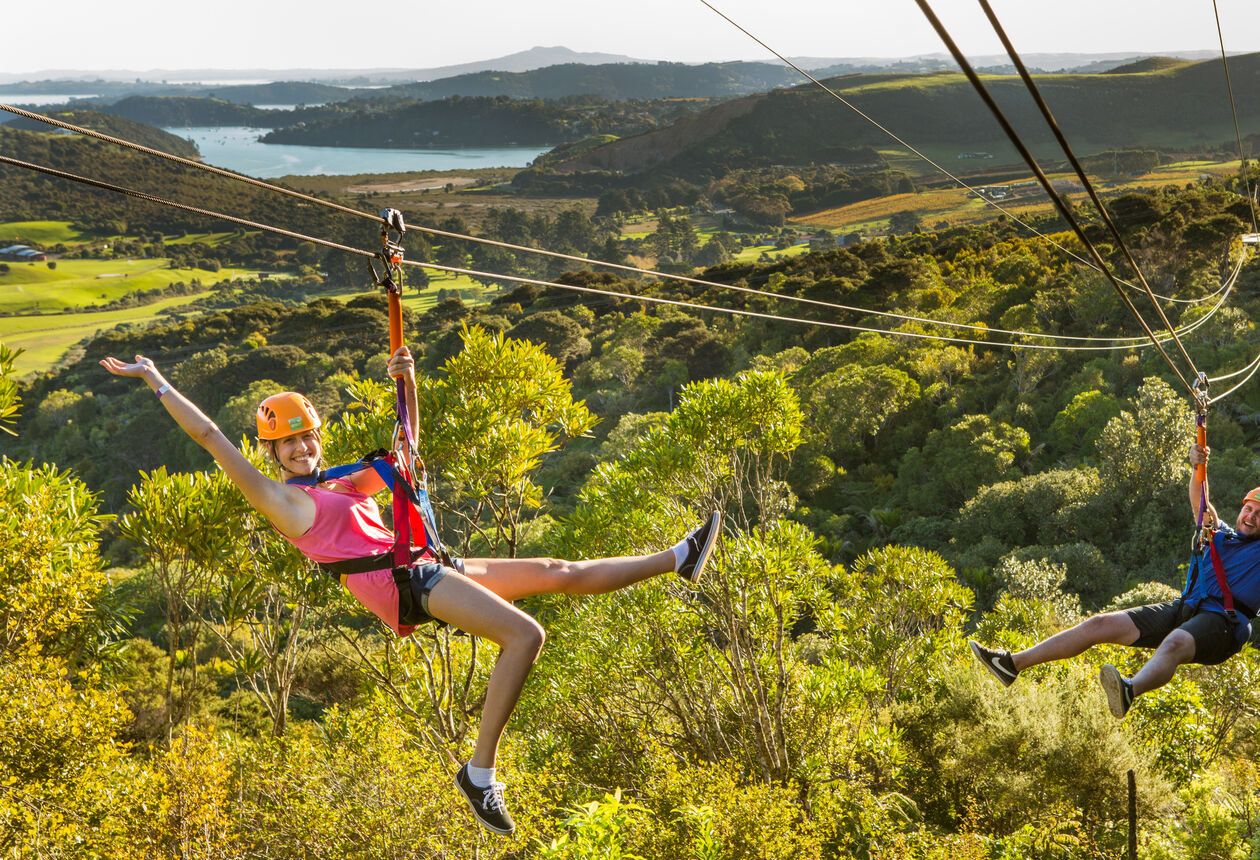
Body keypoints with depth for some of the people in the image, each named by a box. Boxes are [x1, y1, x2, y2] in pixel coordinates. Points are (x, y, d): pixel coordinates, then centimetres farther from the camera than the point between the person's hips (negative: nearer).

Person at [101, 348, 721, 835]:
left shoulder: (349, 485, 27)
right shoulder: (277, 498, 7)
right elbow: (210, 437, 4)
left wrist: (406, 382, 22)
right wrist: (155, 381, 6)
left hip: (428, 572, 8)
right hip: (396, 581, -8)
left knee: (562, 573, 9)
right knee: (524, 635, -26)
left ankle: (680, 558, 15)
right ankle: (480, 773, -26)